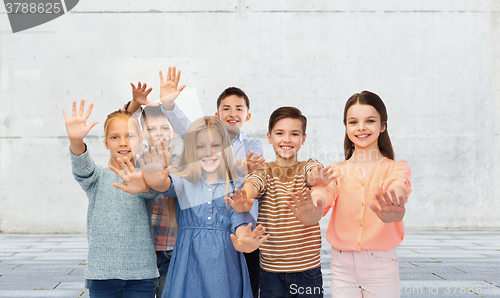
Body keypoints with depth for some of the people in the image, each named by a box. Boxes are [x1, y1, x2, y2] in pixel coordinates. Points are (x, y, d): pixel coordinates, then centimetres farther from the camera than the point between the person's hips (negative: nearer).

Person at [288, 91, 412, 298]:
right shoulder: (337, 171, 8)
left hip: (382, 265, -1)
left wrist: (394, 207, -44)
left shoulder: (396, 168, 4)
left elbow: (397, 186, -20)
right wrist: (314, 208, -38)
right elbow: (326, 191, -14)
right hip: (343, 266, 2)